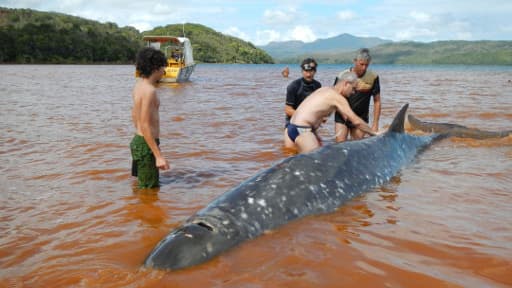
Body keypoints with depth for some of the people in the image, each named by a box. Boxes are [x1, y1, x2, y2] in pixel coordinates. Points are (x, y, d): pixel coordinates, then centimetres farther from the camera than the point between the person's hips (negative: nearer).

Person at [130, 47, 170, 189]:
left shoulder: (139, 84, 9)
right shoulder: (149, 90, -22)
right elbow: (145, 126, -26)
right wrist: (159, 156, -27)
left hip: (138, 140, 10)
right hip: (146, 145, -10)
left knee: (143, 184, 25)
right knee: (150, 188, 0)